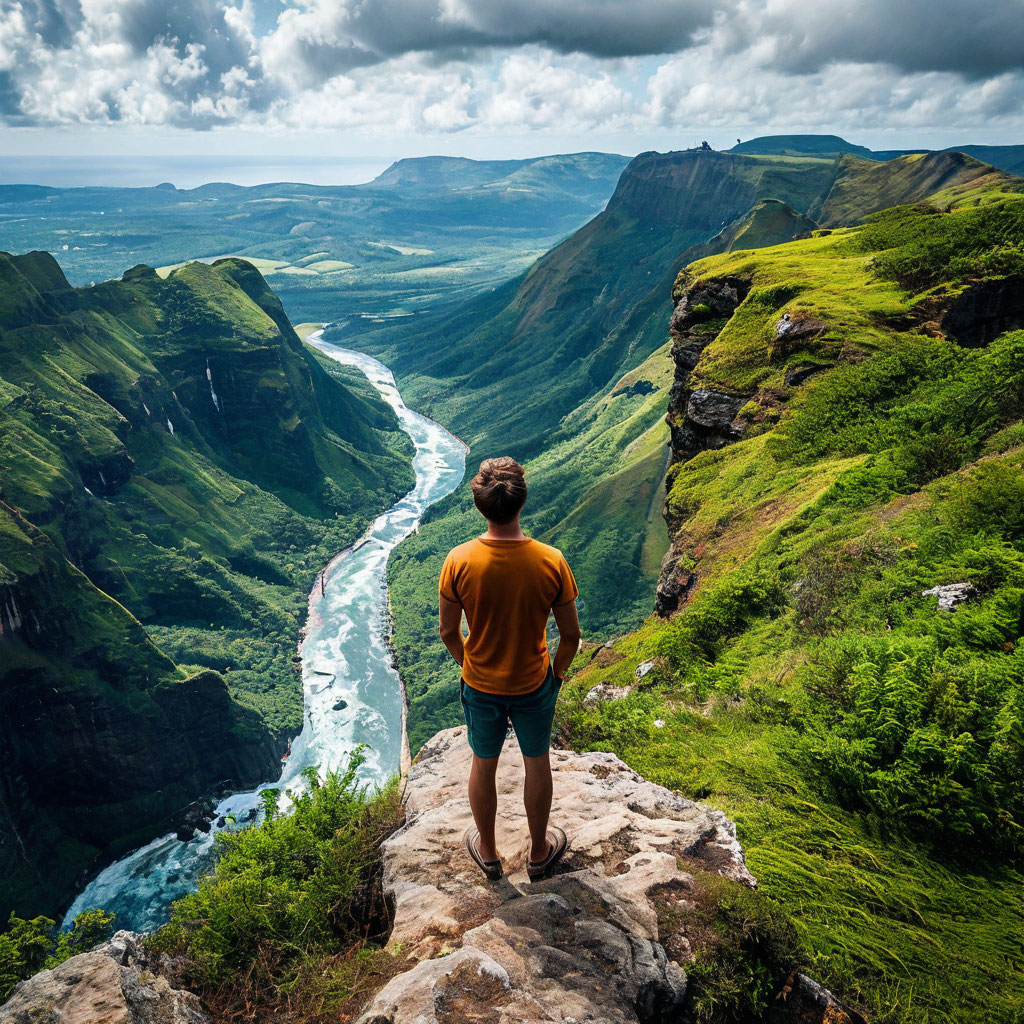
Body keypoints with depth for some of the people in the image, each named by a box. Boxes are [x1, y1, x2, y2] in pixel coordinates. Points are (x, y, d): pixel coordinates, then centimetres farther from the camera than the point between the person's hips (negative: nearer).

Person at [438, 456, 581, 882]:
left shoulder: (459, 561, -22)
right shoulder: (551, 561, -23)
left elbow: (449, 632, -9)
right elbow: (570, 635, -12)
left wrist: (470, 666, 10)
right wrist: (557, 671, 7)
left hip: (480, 686, 1)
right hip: (533, 685, 0)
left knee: (483, 765, 23)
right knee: (537, 763, 23)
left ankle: (487, 851, 45)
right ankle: (539, 852, 44)